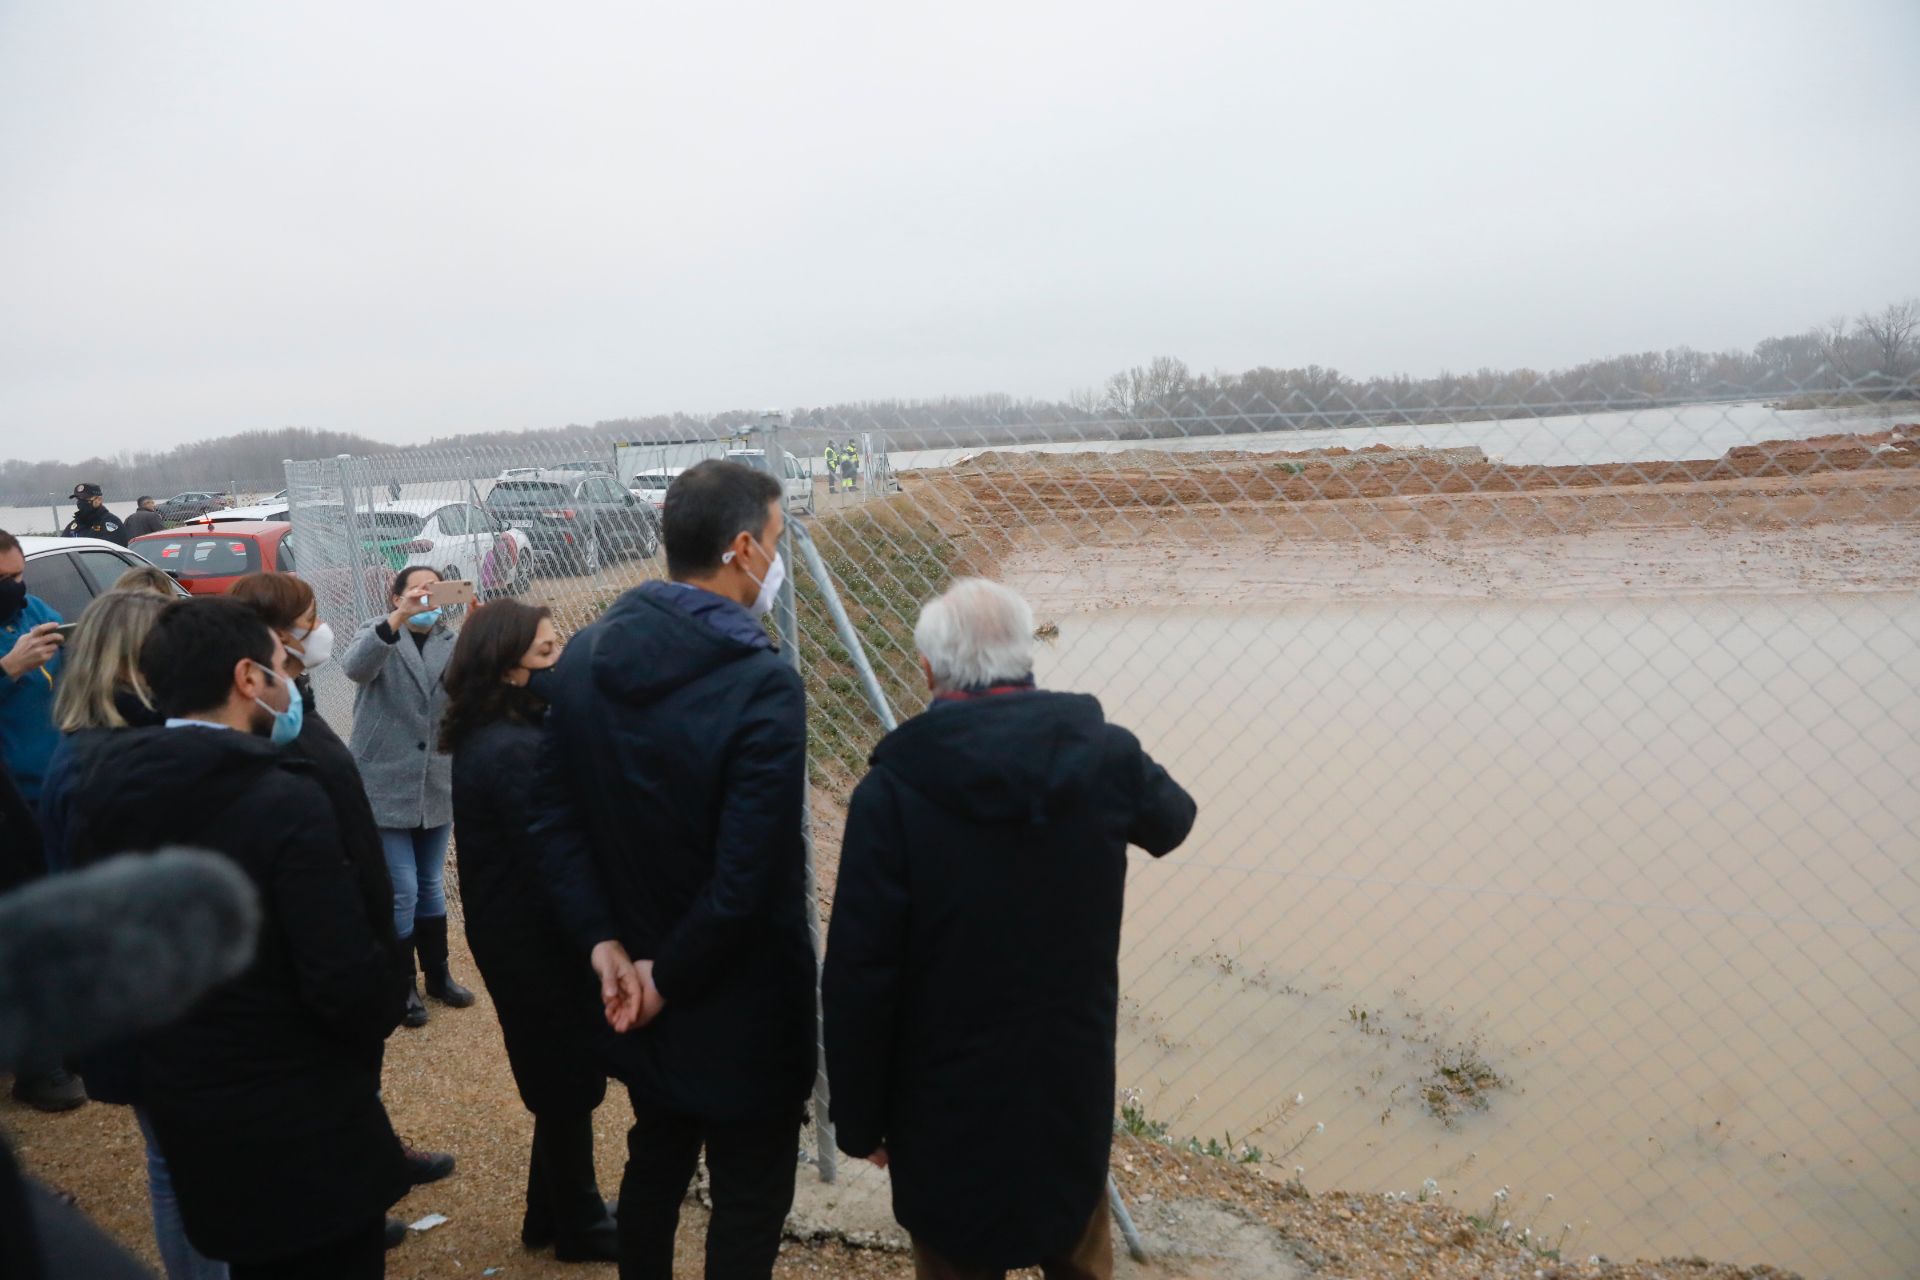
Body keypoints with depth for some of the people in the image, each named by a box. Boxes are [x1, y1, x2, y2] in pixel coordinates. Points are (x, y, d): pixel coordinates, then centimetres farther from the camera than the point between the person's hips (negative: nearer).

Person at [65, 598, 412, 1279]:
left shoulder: (102, 792, -4)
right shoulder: (285, 802, -26)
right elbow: (352, 985, -27)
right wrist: (390, 997, -6)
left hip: (180, 1105, 7)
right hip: (303, 1124, -7)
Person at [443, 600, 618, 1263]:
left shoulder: (486, 736, 4)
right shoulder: (516, 751, -27)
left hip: (515, 935, 9)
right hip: (539, 945, -9)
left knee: (559, 1081, 23)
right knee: (570, 1085, 10)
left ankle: (552, 1214, 40)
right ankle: (579, 1227, 30)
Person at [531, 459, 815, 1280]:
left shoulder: (585, 655, -4)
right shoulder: (763, 685, -26)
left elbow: (553, 820, -2)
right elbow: (747, 882, -27)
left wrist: (603, 941, -3)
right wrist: (671, 979, -13)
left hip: (634, 992, 7)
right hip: (739, 1008, -6)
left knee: (654, 1166, 27)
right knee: (749, 1203, 13)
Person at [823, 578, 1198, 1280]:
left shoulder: (893, 789, -20)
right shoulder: (1107, 756, -11)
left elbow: (859, 977, -18)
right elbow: (1173, 820, 13)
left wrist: (858, 1116, -4)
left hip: (945, 1101, -3)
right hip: (1075, 1084, 3)